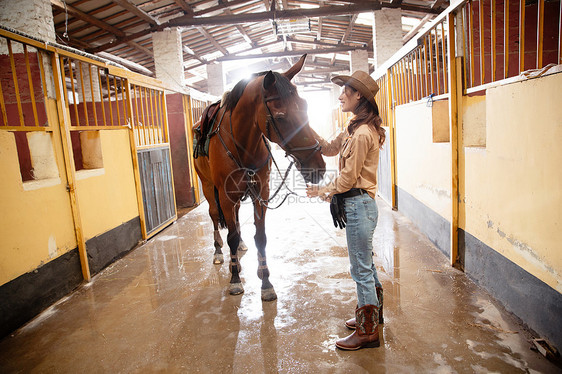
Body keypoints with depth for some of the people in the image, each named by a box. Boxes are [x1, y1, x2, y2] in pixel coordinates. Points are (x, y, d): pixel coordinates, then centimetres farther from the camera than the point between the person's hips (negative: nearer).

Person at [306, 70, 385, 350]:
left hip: (358, 205, -11)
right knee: (365, 264, 22)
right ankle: (372, 314, 41)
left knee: (361, 270, 1)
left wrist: (324, 190, -3)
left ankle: (368, 332, 17)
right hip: (358, 203, 11)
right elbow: (331, 149, 17)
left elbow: (349, 177, -19)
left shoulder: (362, 133, -20)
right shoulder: (356, 128, 12)